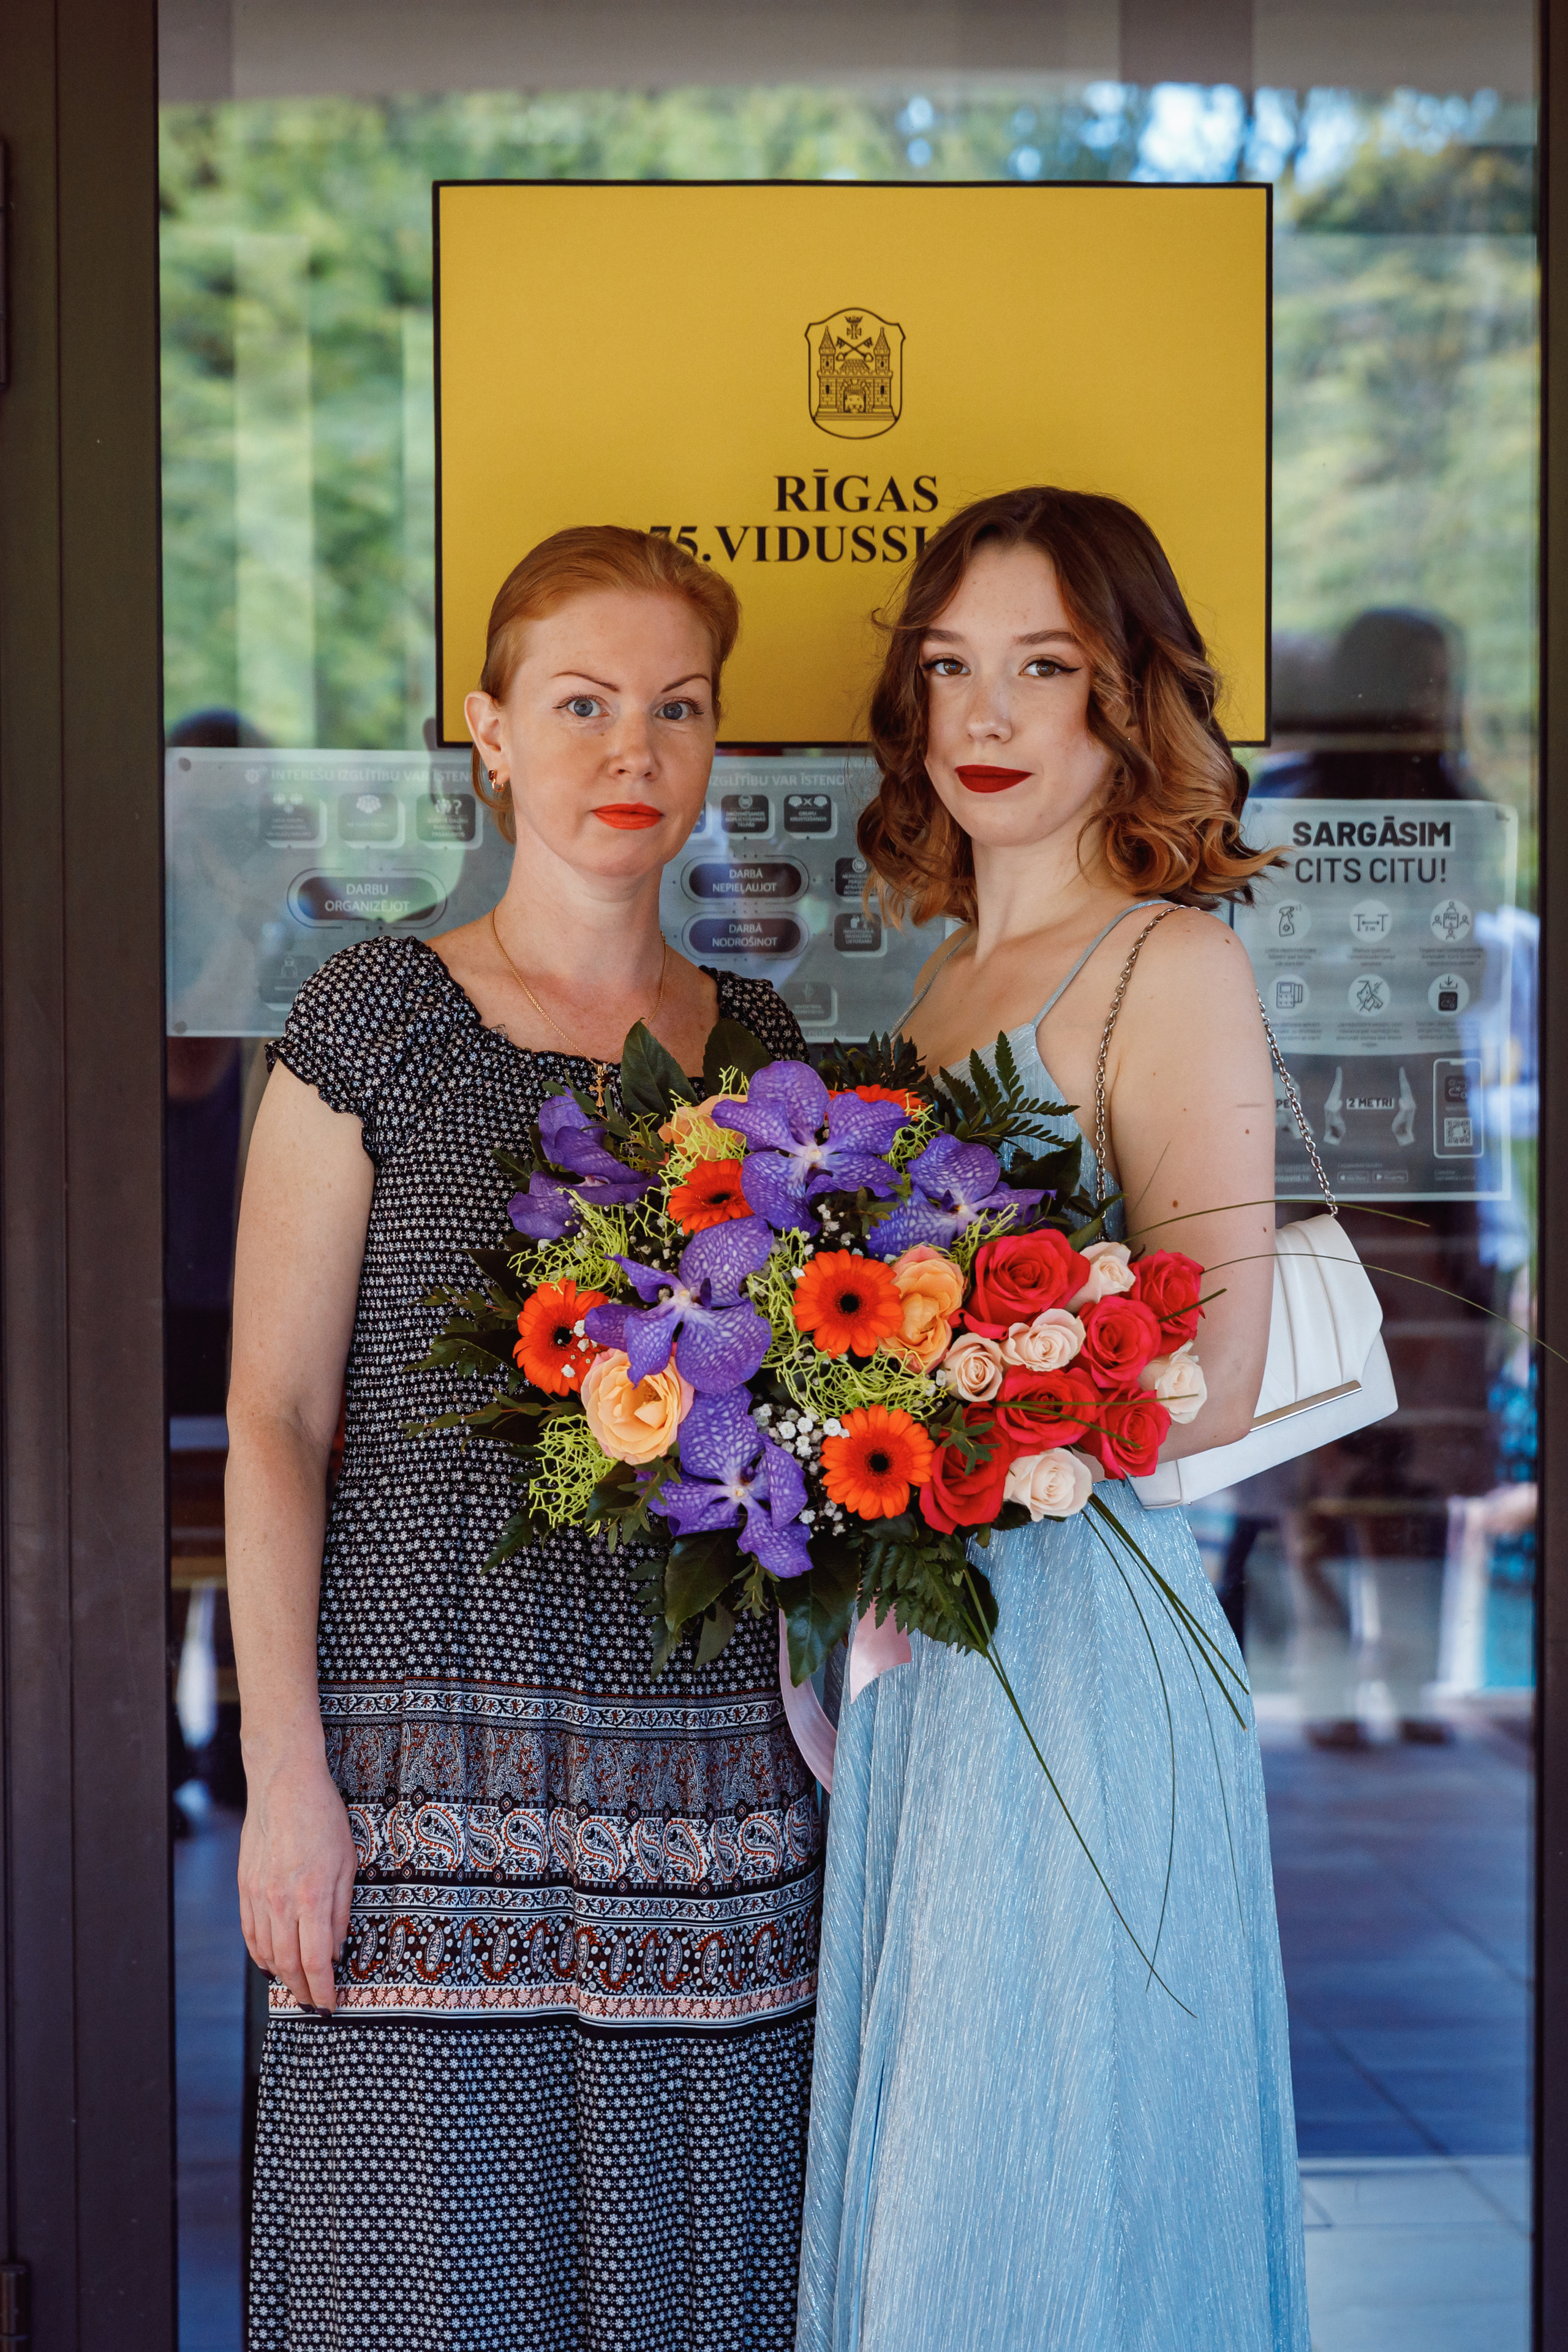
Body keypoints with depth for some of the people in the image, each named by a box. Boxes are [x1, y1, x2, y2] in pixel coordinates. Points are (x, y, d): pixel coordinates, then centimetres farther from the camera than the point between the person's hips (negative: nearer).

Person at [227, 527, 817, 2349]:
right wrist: (284, 1771, -10)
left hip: (706, 1767, 4)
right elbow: (273, 1417, -3)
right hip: (430, 1765, -3)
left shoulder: (763, 1048, 12)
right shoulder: (377, 1019, 1)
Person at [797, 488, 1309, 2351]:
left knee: (1030, 2200, 1)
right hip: (922, 1645, 7)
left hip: (1076, 1628, -7)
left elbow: (1209, 1379, -16)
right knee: (907, 2182, 13)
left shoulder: (1170, 966, -8)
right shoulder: (944, 979, 14)